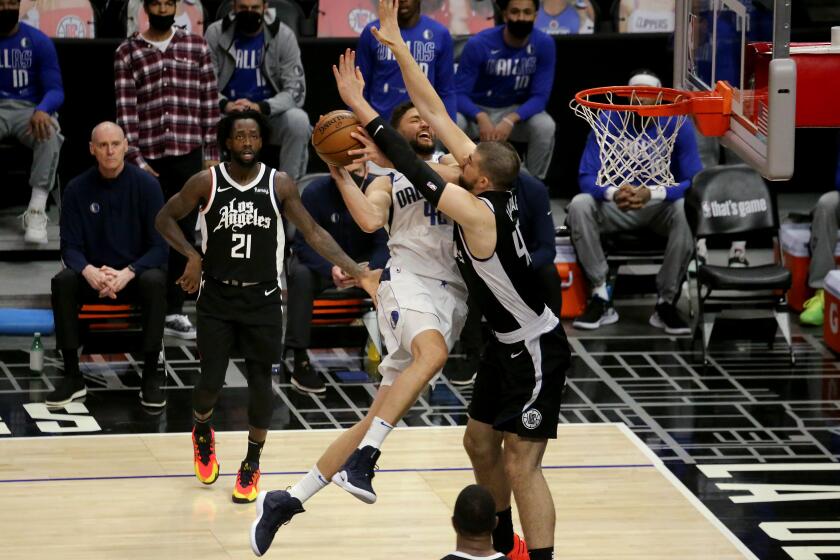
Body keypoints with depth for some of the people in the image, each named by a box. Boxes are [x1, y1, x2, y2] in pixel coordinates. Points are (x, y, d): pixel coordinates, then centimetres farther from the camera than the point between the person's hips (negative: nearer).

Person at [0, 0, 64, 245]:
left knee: (49, 133, -35)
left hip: (29, 109, 0)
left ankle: (36, 212, -40)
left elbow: (55, 90, -4)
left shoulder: (39, 41, 0)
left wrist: (41, 111, -28)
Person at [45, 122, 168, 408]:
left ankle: (151, 376, -23)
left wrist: (128, 273, -28)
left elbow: (159, 247, -10)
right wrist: (88, 270, -28)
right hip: (94, 275, 2)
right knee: (62, 281, -29)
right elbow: (70, 247, -5)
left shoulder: (146, 185, -10)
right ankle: (72, 376, -20)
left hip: (136, 274, -1)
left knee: (155, 281, -35)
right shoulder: (77, 189, -5)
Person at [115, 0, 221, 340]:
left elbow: (209, 102, 7)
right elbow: (126, 109, -3)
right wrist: (135, 159, -9)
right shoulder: (128, 53, 1)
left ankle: (173, 311, 6)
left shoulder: (196, 47, 7)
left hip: (188, 155, 1)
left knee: (184, 234, 1)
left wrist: (212, 153, 3)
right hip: (149, 158, -1)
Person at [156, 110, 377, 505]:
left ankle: (252, 464, 19)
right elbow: (165, 219, 4)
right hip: (217, 297, -1)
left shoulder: (279, 185, -5)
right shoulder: (206, 183, -7)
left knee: (260, 383, 2)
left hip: (262, 298, 1)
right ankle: (202, 431, 31)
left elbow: (312, 233, -3)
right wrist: (193, 256, -10)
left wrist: (356, 272, -12)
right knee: (211, 382, -3)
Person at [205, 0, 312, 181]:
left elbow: (296, 91, -13)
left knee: (298, 120, -31)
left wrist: (260, 107, -31)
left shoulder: (283, 35, -7)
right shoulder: (215, 34, -4)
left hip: (270, 114, 0)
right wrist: (225, 105, -29)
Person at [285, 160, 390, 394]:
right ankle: (300, 361, -29)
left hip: (364, 261, 1)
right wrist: (330, 269, -40)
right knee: (300, 274, -35)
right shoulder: (315, 193, -17)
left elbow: (384, 243, -18)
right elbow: (304, 243, -21)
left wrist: (370, 268, -40)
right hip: (321, 260, -1)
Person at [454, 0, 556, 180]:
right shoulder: (479, 44, -20)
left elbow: (540, 96, -16)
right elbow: (460, 94, -20)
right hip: (478, 111, -1)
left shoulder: (544, 44, -16)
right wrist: (481, 118, -41)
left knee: (545, 126, -29)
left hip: (516, 112, 1)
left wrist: (511, 120, -35)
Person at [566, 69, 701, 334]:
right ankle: (601, 299, -22)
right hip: (617, 208, 1)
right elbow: (587, 176, -13)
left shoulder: (678, 125, -12)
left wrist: (653, 193, -37)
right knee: (579, 205, -28)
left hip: (663, 205, -1)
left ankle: (666, 303, -22)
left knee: (687, 210, -35)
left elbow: (694, 181, -17)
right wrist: (613, 193, -37)